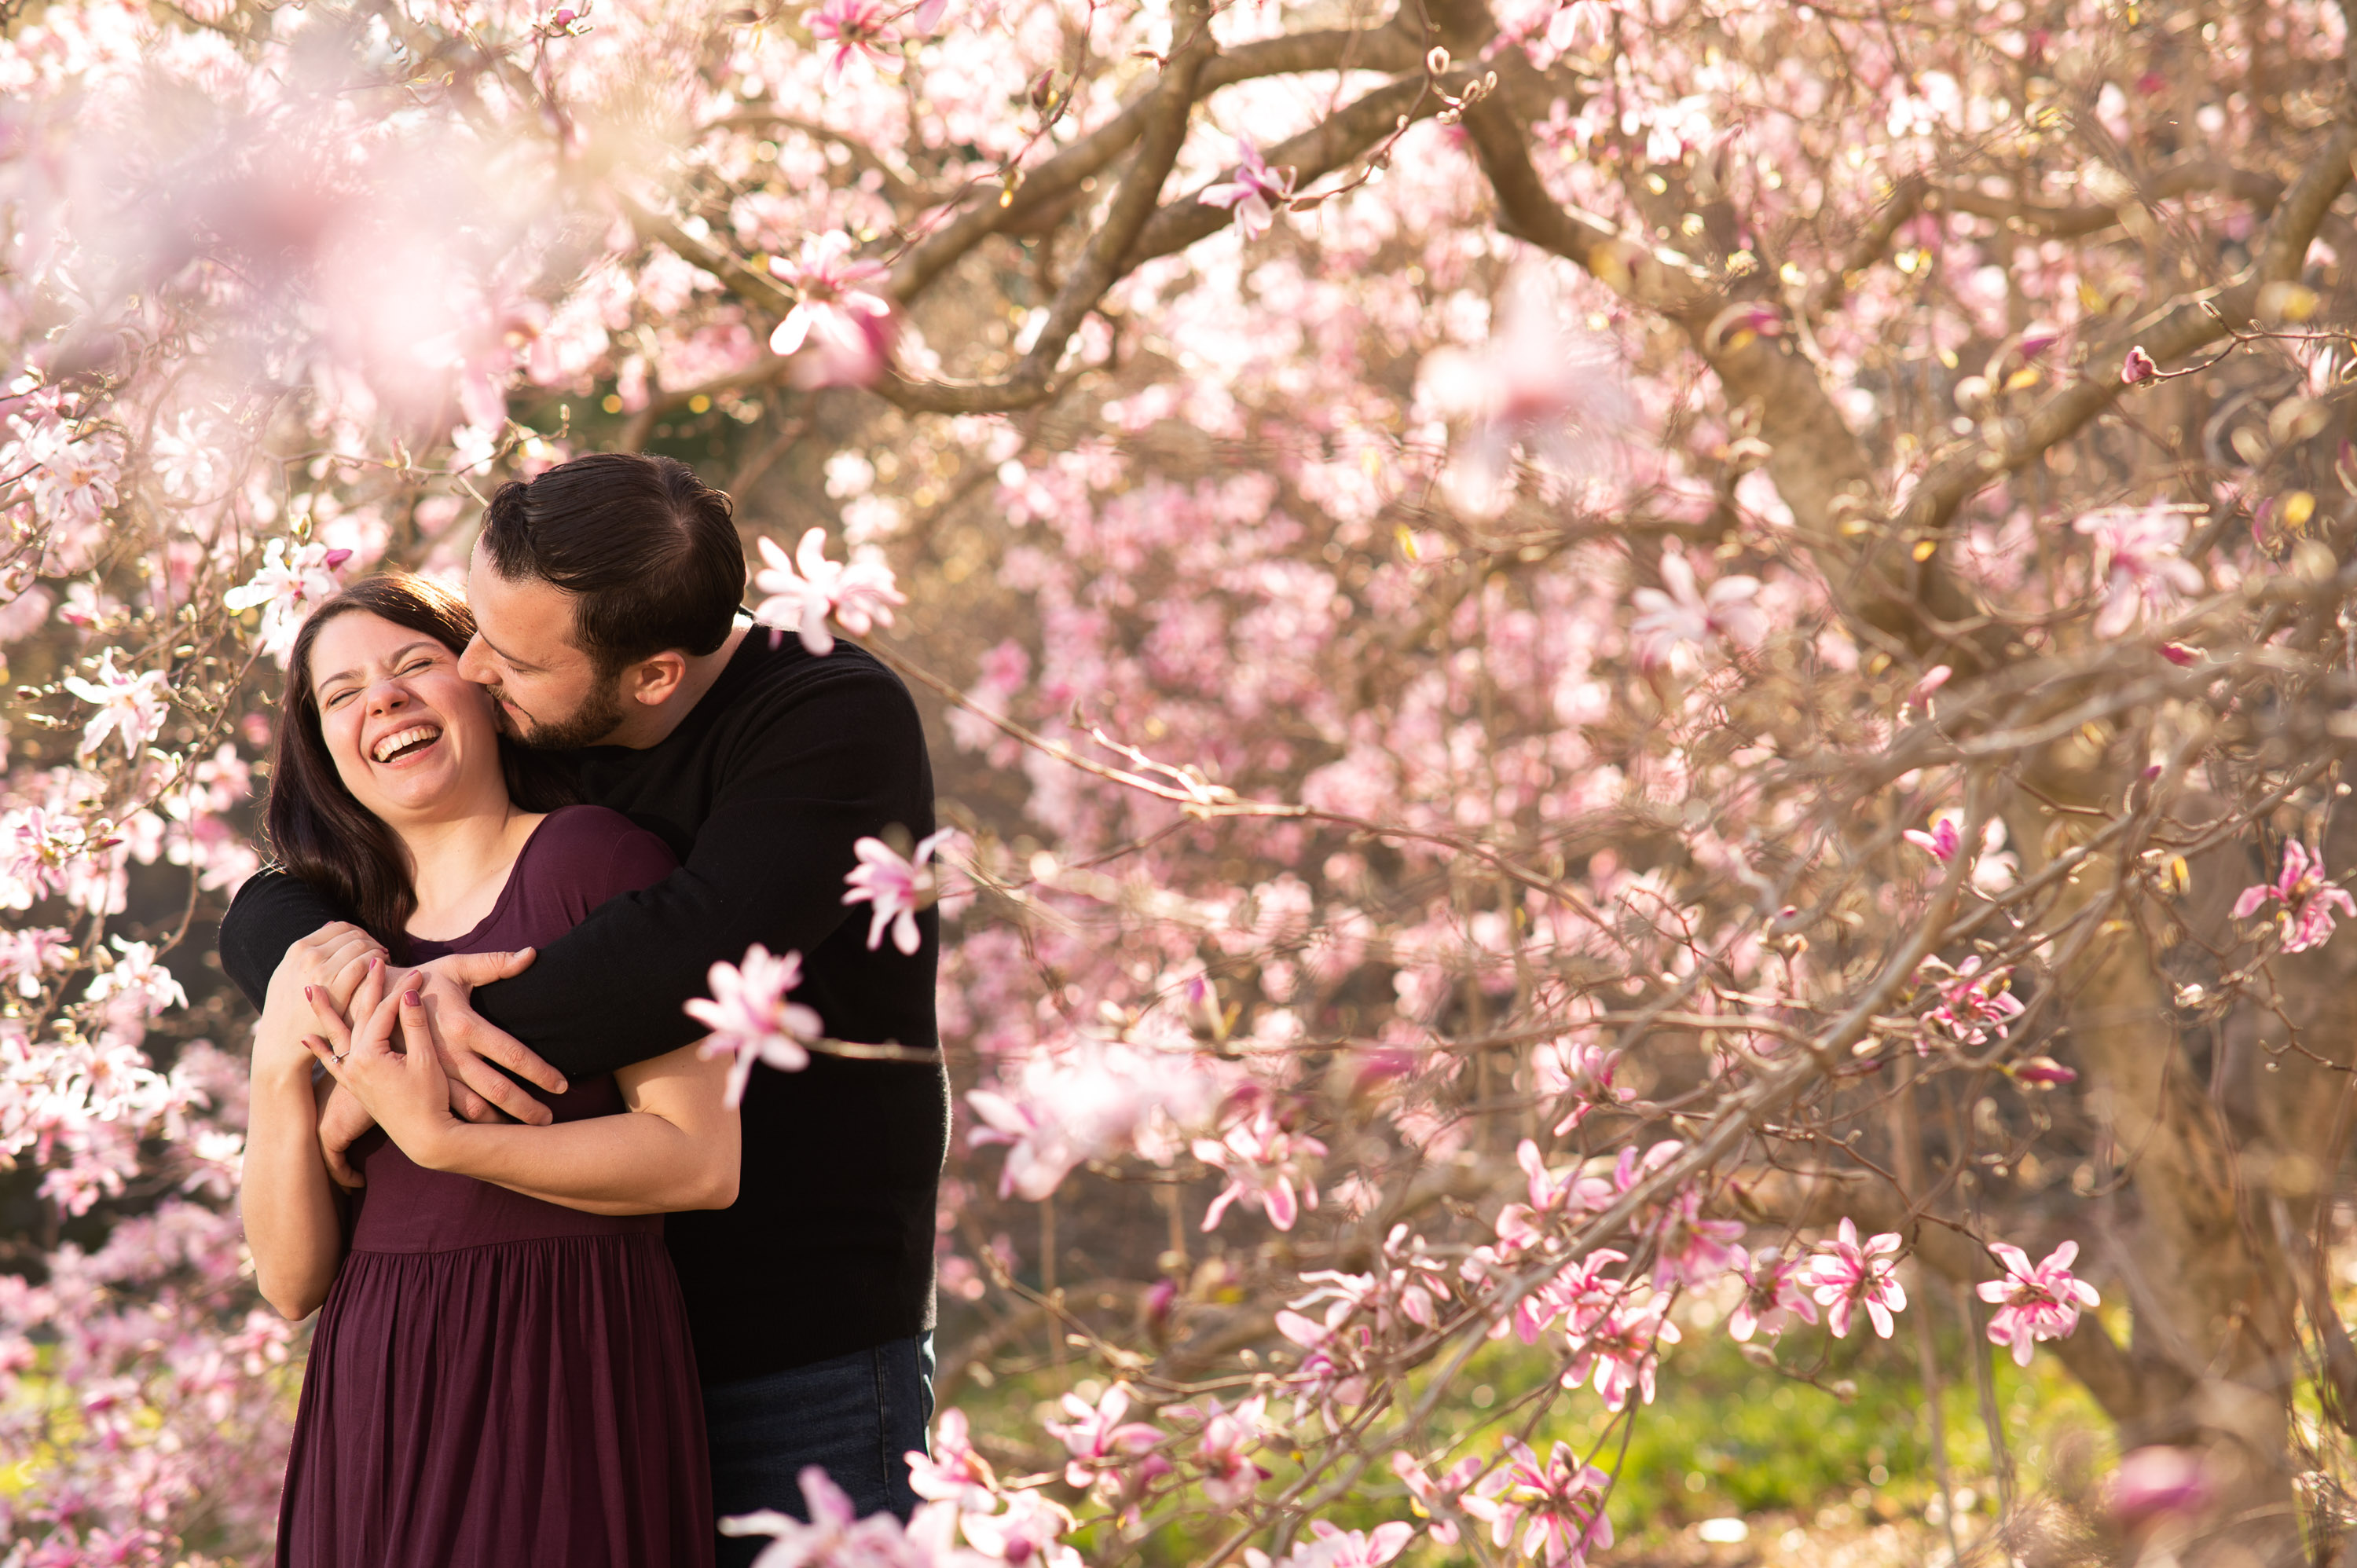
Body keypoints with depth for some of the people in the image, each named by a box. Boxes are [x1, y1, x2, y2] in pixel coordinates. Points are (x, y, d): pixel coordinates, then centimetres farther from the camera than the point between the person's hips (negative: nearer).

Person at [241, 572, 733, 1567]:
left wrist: (442, 1142, -18)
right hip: (374, 1413, 5)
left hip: (567, 1385, -5)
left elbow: (704, 1162, -11)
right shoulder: (340, 953, 13)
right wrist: (280, 1070, -7)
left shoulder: (592, 856, -3)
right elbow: (291, 1282, 7)